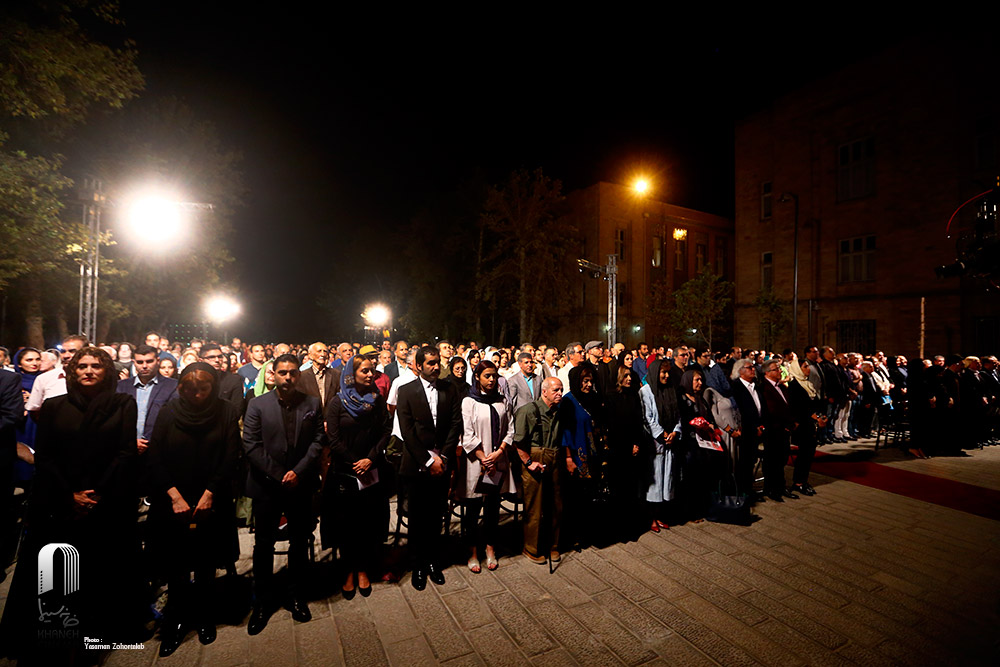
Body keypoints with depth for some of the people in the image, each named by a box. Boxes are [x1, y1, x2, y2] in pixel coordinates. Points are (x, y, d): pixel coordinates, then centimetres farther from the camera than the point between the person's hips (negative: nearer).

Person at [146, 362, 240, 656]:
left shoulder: (227, 412, -5)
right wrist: (175, 496, -11)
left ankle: (203, 616, 30)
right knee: (174, 565, 5)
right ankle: (175, 621, 26)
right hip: (172, 502, 0)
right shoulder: (168, 412, -3)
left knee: (206, 564, 11)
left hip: (211, 502, 0)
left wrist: (209, 494, -11)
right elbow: (155, 458, -3)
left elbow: (230, 458, -5)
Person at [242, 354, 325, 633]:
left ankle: (297, 596, 31)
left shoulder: (312, 404, 0)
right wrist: (279, 475, -13)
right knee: (263, 545, 11)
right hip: (266, 486, -1)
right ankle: (262, 601, 30)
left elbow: (318, 442, -3)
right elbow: (251, 446, -7)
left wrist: (297, 472, -14)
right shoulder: (257, 405, -2)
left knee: (300, 543, 13)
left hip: (301, 485, 1)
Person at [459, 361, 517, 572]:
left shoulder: (503, 402, 6)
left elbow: (510, 431, 4)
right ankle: (473, 553, 21)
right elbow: (467, 436, -8)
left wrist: (497, 453, -9)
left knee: (493, 507, 12)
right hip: (475, 462, -3)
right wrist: (483, 459, -11)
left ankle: (490, 549, 28)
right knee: (473, 509, 6)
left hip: (498, 463, 3)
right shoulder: (469, 402, -5)